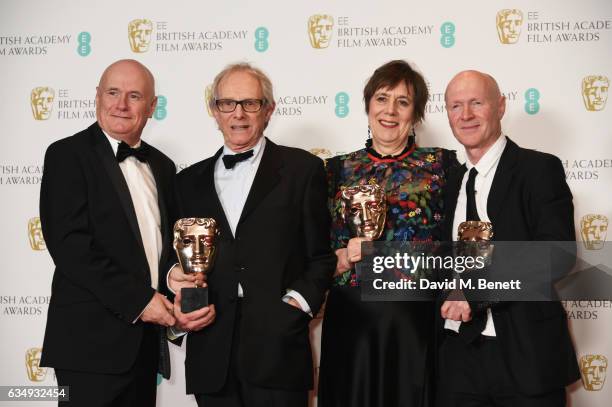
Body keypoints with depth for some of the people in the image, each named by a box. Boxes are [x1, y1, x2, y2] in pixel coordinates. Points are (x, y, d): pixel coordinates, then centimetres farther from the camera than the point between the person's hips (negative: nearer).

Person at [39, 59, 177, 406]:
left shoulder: (162, 166, 14)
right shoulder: (68, 155, -5)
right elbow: (69, 244, -14)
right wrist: (137, 300, -16)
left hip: (146, 343, 6)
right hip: (93, 341, -6)